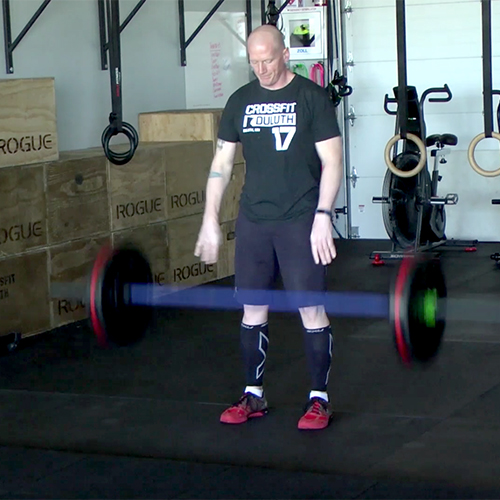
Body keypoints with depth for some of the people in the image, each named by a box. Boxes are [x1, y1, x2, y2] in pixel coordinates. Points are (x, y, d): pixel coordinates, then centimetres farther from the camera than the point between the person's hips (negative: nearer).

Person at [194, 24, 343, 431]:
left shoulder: (312, 98, -5)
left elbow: (332, 160, -8)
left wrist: (322, 216, -16)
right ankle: (254, 396, 20)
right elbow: (222, 163, 11)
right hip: (253, 220, 5)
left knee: (311, 308, -4)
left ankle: (320, 399, 7)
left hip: (301, 221, -4)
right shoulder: (240, 102, 8)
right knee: (252, 307, 9)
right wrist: (210, 220, 7)